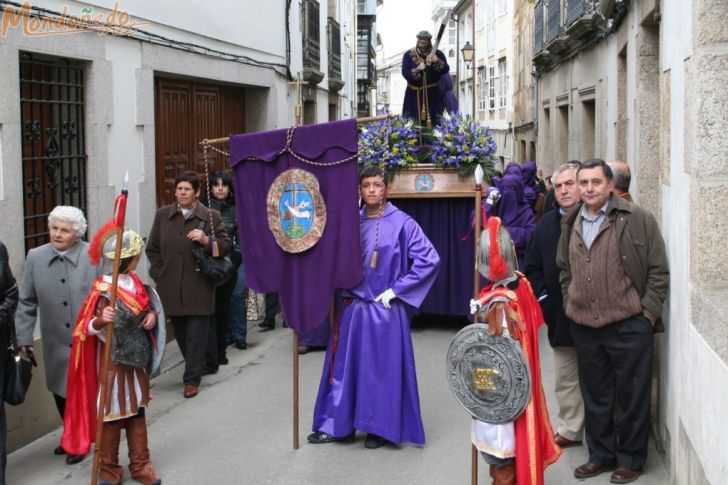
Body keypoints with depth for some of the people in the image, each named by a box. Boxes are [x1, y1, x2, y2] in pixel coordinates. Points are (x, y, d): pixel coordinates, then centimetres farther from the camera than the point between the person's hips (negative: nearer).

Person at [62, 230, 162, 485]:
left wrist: (152, 315, -4)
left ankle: (140, 464, 25)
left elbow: (146, 307, 18)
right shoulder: (105, 290, -19)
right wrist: (101, 320, -41)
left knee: (137, 411, 14)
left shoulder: (135, 282, 2)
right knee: (112, 414, 4)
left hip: (138, 359, 7)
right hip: (114, 361, -7)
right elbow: (91, 328, -20)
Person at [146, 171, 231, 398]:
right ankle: (195, 368, 31)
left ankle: (192, 380, 3)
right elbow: (152, 248, 15)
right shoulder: (162, 215, 9)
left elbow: (226, 245, 1)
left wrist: (206, 240, -17)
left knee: (196, 336, -3)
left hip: (199, 288, -3)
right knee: (180, 334, 12)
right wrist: (159, 275, 6)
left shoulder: (211, 216, 1)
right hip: (171, 287, 3)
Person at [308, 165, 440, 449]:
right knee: (345, 366, 10)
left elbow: (429, 260, -12)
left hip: (384, 310, -4)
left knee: (382, 368, 5)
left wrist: (396, 290, -12)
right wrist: (342, 288, 1)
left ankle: (380, 428, 19)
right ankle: (337, 424, 22)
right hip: (351, 308, 4)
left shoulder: (401, 223, -7)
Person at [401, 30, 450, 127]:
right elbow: (405, 73, -9)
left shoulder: (438, 54, 3)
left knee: (433, 122, -2)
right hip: (414, 94, 0)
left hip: (432, 95, 0)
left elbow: (445, 70, -11)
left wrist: (436, 61, -29)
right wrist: (417, 70, -27)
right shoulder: (409, 55, 2)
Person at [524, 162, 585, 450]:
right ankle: (570, 429, 28)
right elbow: (532, 267, 15)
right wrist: (543, 297, 3)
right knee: (566, 378, 15)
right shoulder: (546, 224, 9)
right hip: (561, 316, 5)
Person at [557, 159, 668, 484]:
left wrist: (647, 313, -8)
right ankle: (600, 455, 30)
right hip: (584, 327, 5)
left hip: (629, 326, -5)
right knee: (595, 396, 15)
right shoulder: (571, 223, 10)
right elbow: (564, 269, 21)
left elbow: (658, 271, -5)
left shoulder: (636, 219, -6)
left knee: (631, 397, 7)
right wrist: (570, 304, 11)